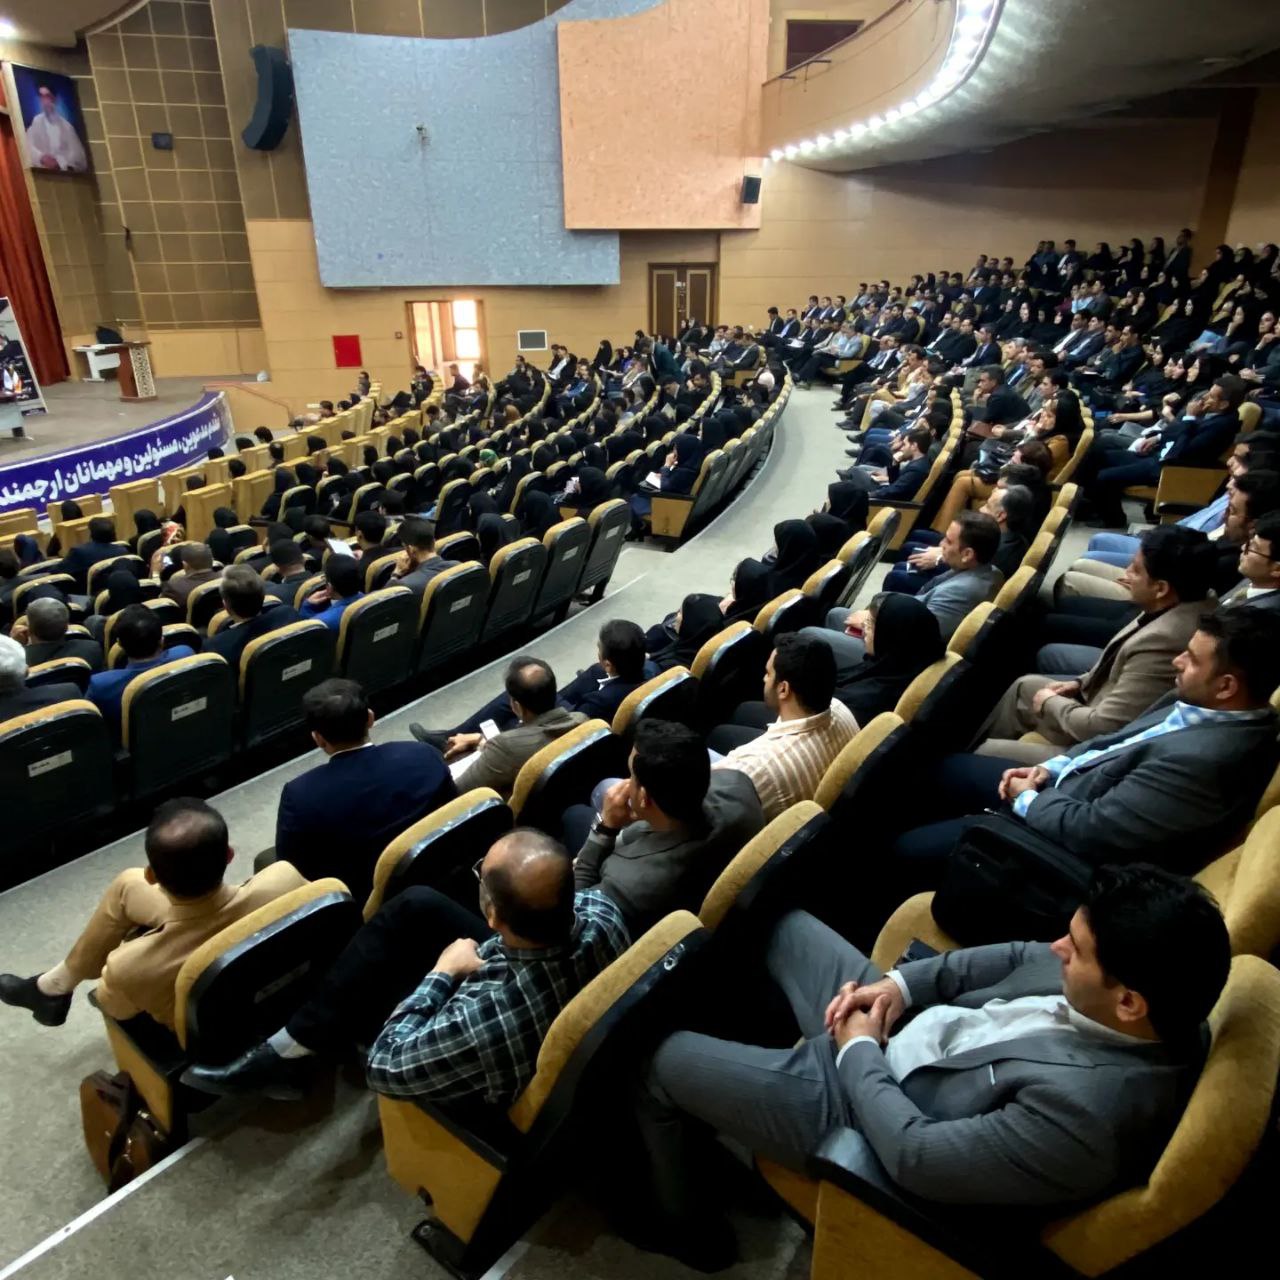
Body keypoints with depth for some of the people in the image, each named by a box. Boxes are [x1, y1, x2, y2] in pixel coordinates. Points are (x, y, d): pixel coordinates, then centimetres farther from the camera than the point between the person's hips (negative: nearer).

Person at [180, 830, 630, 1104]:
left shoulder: (481, 1019, -46)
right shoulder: (602, 913, -31)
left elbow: (386, 1065, -24)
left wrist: (441, 974, -18)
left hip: (480, 1083, -5)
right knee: (416, 904, -5)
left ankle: (290, 1056, 26)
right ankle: (292, 1044, 8)